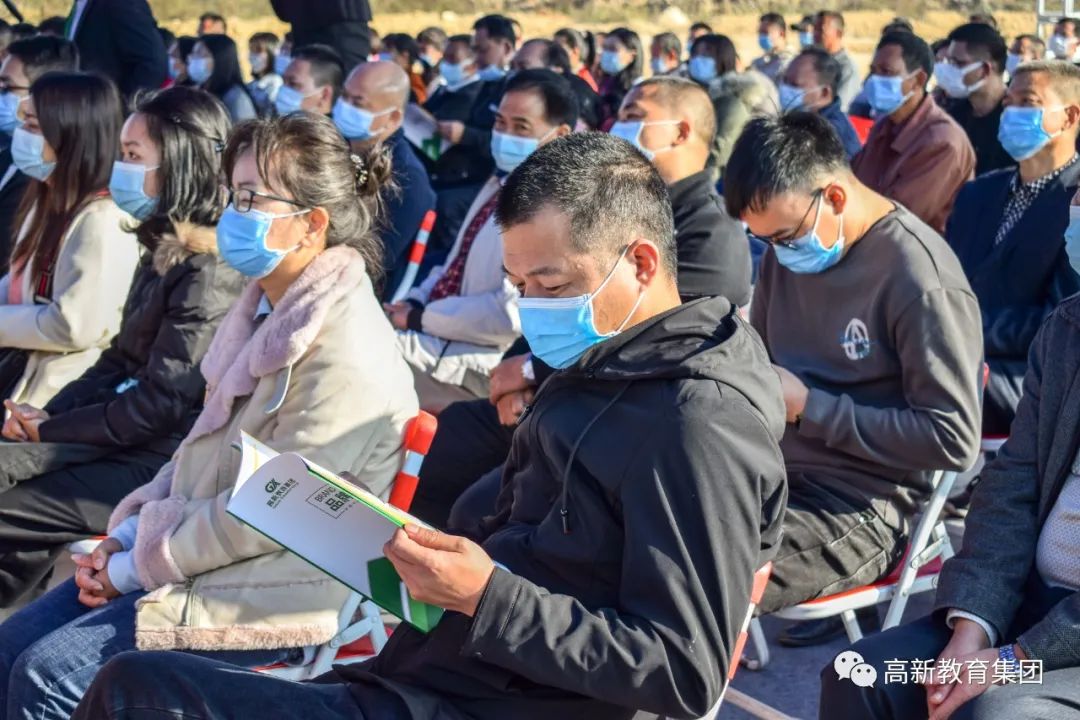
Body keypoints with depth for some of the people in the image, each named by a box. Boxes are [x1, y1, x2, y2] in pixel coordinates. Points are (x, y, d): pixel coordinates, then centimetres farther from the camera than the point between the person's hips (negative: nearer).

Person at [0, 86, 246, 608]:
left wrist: (47, 430, -11)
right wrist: (44, 415, 0)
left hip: (162, 459, -9)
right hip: (125, 430, 9)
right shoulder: (164, 252, 12)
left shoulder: (209, 272, -18)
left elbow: (160, 405, -19)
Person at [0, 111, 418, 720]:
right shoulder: (270, 309, 9)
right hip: (190, 549, 9)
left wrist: (138, 565, -13)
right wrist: (128, 535, 4)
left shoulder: (345, 349, -22)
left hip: (272, 592, -9)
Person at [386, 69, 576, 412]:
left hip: (473, 361, -10)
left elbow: (512, 313, -23)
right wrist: (412, 304, 1)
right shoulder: (499, 183, 15)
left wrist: (419, 318, -14)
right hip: (436, 332, 10)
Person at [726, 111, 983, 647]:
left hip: (863, 506, -8)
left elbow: (954, 440, -17)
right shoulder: (788, 251, 8)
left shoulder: (920, 280, -16)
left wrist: (810, 407, -17)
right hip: (775, 470, 8)